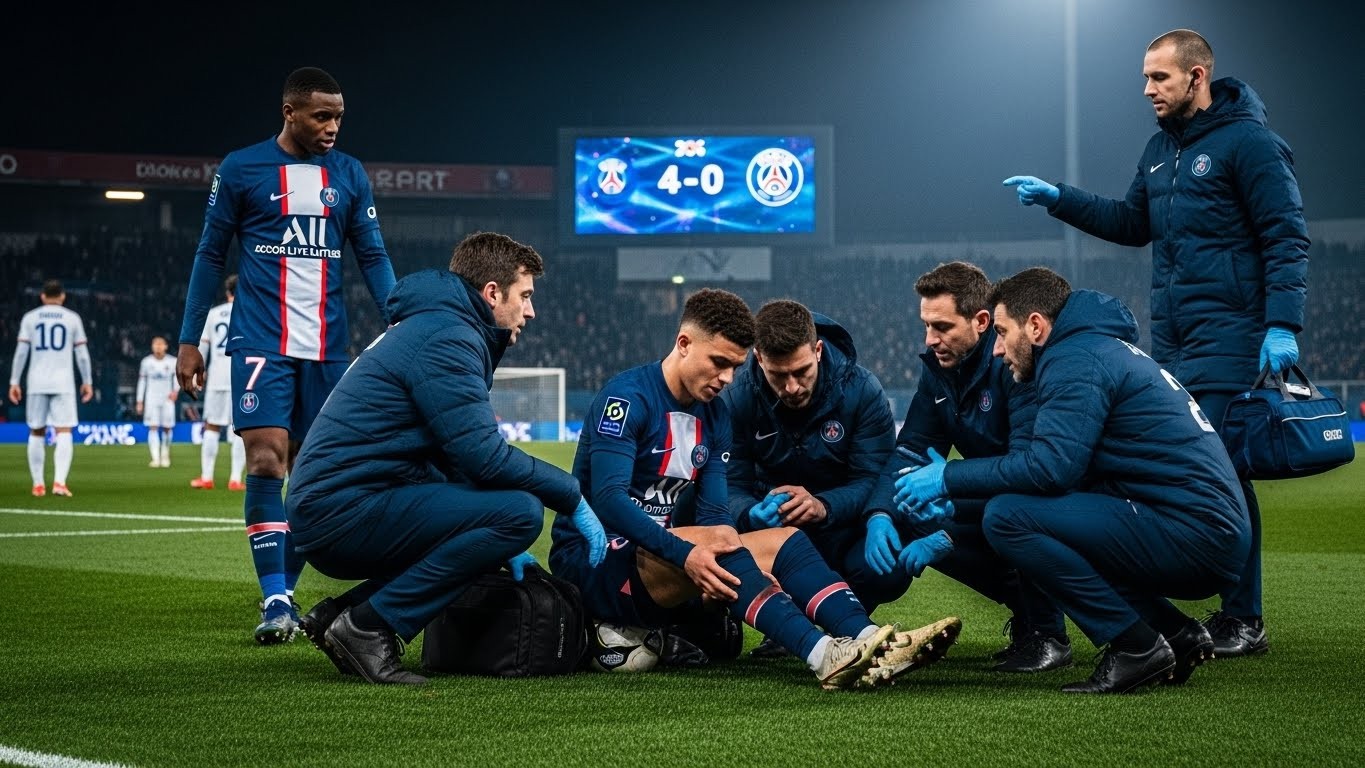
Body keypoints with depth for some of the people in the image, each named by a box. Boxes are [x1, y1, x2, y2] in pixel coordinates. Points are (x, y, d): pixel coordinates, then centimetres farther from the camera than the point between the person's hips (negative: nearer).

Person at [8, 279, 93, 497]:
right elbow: (82, 353, 3)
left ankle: (38, 484, 12)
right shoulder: (72, 318, 4)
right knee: (63, 433, -4)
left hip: (36, 383, 2)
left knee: (36, 432, 11)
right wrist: (87, 382, 12)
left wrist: (14, 382, 4)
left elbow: (21, 351, 1)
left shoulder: (29, 318, 6)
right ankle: (59, 481, -21)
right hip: (63, 383, -1)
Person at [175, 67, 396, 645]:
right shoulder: (241, 170, 1)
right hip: (261, 343, -3)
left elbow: (373, 258, 11)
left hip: (327, 347, 3)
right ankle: (274, 602, -14)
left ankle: (285, 592, 16)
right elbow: (211, 255, 6)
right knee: (266, 461, -14)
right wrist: (189, 341, 2)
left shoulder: (349, 175, 9)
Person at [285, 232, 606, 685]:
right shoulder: (446, 338, -11)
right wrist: (572, 499, -7)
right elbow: (484, 457, -19)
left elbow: (462, 458, 25)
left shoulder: (436, 329, 22)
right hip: (346, 512, -11)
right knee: (520, 511, -20)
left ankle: (339, 613, 11)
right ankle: (370, 626, -15)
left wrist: (503, 547, 15)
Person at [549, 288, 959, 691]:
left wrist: (747, 573, -17)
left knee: (784, 540, -9)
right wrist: (683, 553, -36)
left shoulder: (714, 415, 11)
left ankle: (867, 640, -32)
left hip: (667, 563, 8)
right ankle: (824, 656, -45)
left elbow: (714, 512, 4)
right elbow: (607, 498, -25)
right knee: (717, 539, -32)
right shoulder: (626, 398, -13)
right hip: (592, 562, -8)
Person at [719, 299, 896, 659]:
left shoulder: (861, 389, -16)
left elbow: (873, 480, -21)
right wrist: (752, 514, -40)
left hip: (843, 523, -1)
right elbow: (730, 485, -15)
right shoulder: (737, 397, -12)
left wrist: (823, 506, -42)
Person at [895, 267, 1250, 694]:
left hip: (1194, 536, -10)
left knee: (1007, 516, -15)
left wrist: (950, 478, -7)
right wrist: (956, 502, 15)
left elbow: (1049, 466, -20)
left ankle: (1136, 647, -10)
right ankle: (1177, 633, 12)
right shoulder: (1103, 347, 23)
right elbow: (1066, 470, 21)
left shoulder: (1076, 360, -8)